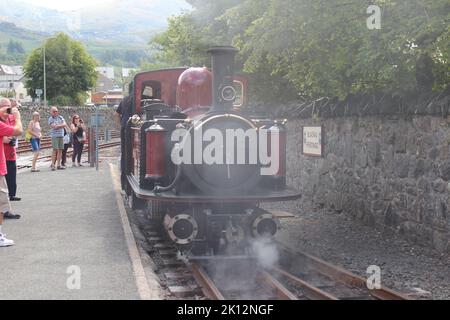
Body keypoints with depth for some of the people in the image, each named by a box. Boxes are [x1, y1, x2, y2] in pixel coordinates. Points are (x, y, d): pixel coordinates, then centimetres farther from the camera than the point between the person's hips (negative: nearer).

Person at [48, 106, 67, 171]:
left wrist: (58, 126, -10)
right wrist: (61, 125, -3)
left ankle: (58, 165, 9)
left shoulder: (60, 117, 14)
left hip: (61, 136, 5)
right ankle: (53, 165, -9)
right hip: (55, 136, -5)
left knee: (60, 150, 4)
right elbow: (54, 127, -14)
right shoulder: (50, 119, -1)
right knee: (55, 150, -11)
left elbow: (64, 124, 1)